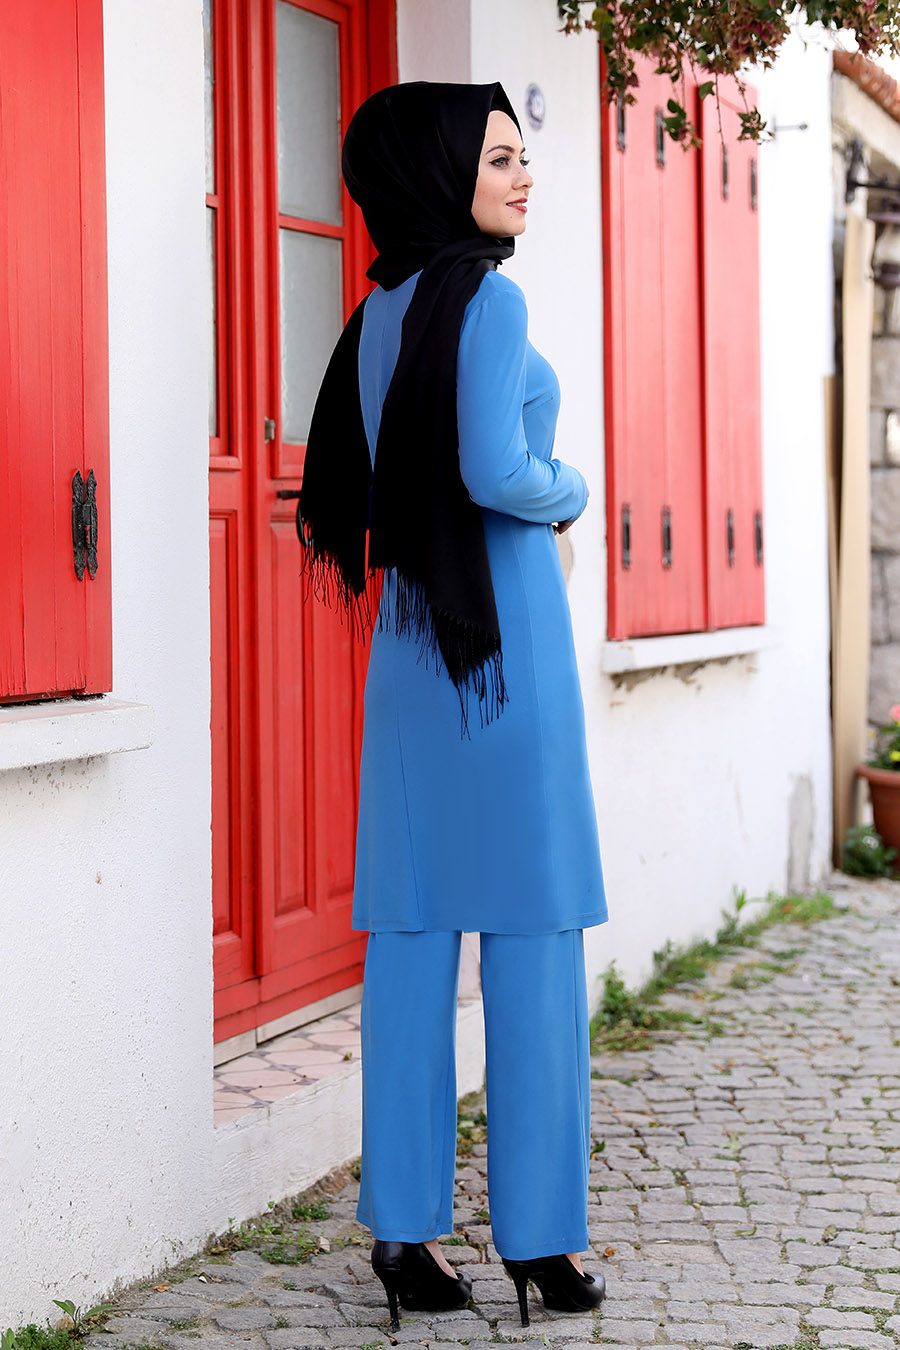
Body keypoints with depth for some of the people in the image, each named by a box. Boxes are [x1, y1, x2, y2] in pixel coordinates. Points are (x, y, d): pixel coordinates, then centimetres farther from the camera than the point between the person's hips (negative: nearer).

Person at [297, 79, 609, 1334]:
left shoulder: (379, 313, 13)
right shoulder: (489, 298, -11)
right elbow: (498, 475, -19)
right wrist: (572, 492, 1)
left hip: (412, 637, 7)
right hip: (506, 629, -7)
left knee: (413, 935, 7)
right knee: (535, 933, -1)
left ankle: (406, 1229, 11)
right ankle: (539, 1233, 5)